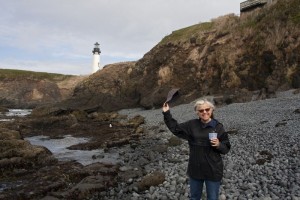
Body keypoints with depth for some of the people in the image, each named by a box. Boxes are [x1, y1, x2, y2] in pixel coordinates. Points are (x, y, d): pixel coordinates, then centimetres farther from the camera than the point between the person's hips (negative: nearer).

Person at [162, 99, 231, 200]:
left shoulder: (218, 127, -8)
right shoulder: (191, 125, -2)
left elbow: (226, 148, -3)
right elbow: (175, 128, 5)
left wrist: (219, 145, -23)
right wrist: (167, 114, 0)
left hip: (213, 170, -2)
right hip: (195, 169, 3)